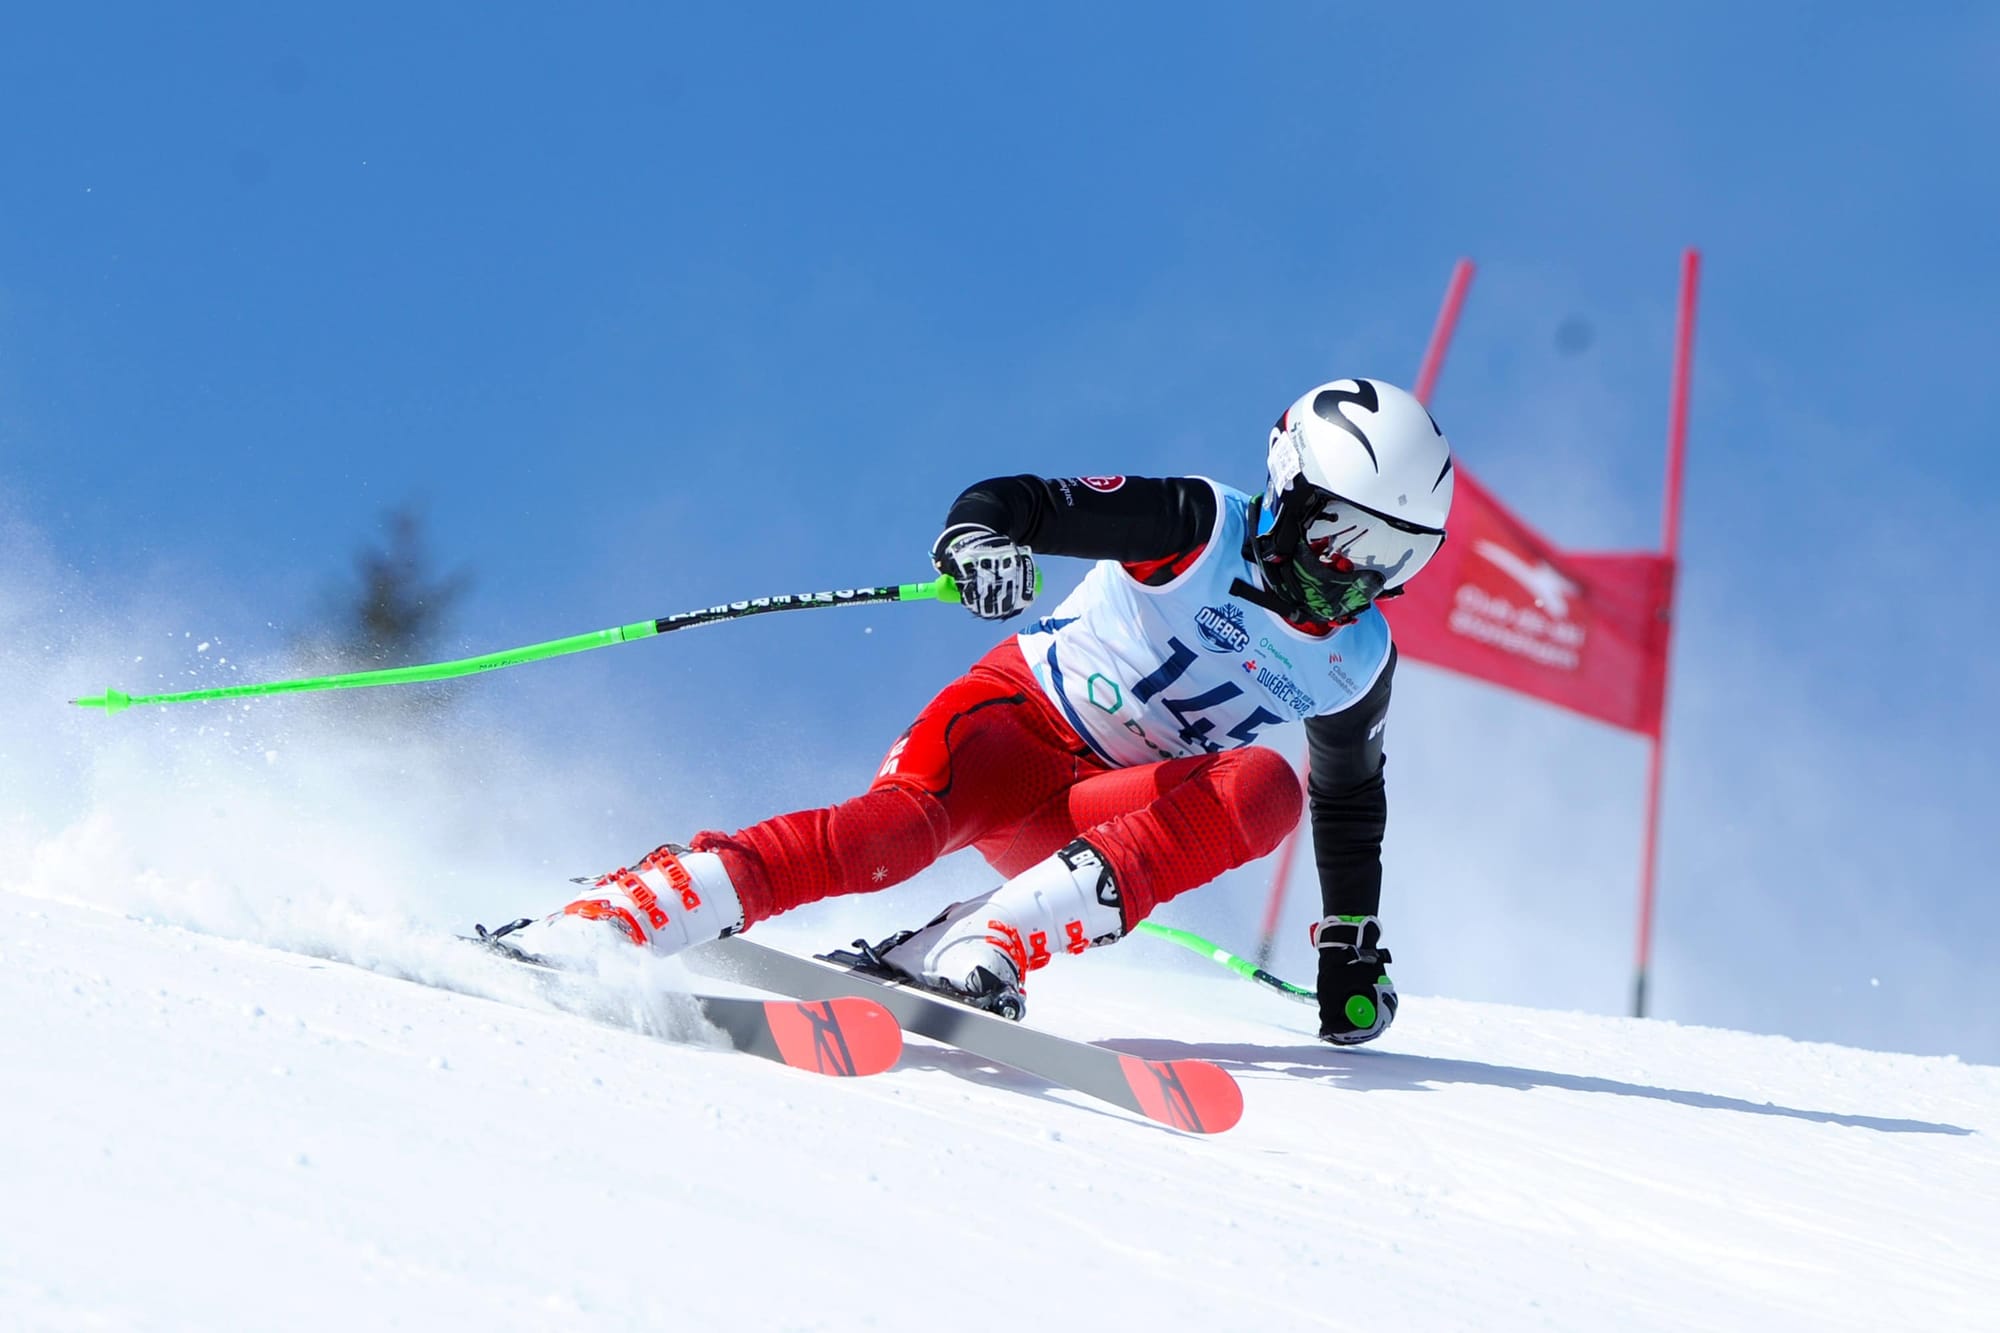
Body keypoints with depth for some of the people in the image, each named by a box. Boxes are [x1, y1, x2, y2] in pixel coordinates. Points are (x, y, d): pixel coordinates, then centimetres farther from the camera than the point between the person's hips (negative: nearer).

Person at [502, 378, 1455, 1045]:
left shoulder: (1357, 661, 6)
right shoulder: (1201, 526, -8)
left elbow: (1350, 802, 23)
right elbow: (1016, 500, -16)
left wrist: (1352, 945, 20)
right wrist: (982, 537, -40)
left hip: (1106, 817, 4)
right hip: (1012, 720, -4)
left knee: (1265, 791, -27)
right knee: (906, 821, -36)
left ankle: (980, 947, -38)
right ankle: (616, 918, -41)